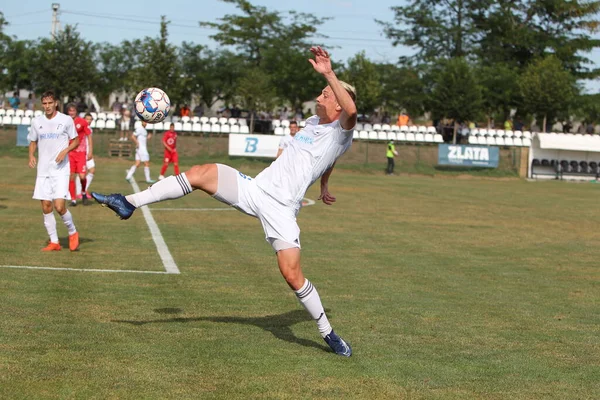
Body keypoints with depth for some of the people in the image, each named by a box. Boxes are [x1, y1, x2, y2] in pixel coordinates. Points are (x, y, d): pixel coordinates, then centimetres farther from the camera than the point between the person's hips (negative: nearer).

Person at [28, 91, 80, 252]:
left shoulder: (66, 120, -3)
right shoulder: (36, 122, 6)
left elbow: (76, 141, 5)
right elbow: (33, 142, 18)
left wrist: (65, 151, -14)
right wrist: (31, 155, -2)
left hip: (60, 170, -4)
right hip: (43, 170, 4)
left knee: (59, 206, -14)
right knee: (46, 207, 3)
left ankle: (73, 233, 12)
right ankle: (54, 242, 13)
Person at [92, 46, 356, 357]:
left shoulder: (340, 132, -5)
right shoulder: (312, 122, 19)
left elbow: (351, 110, -31)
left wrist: (328, 74, -35)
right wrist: (323, 186, 53)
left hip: (280, 209, -7)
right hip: (254, 189, 7)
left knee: (292, 274, -15)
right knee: (201, 173, -13)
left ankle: (328, 333, 4)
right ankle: (130, 203, -14)